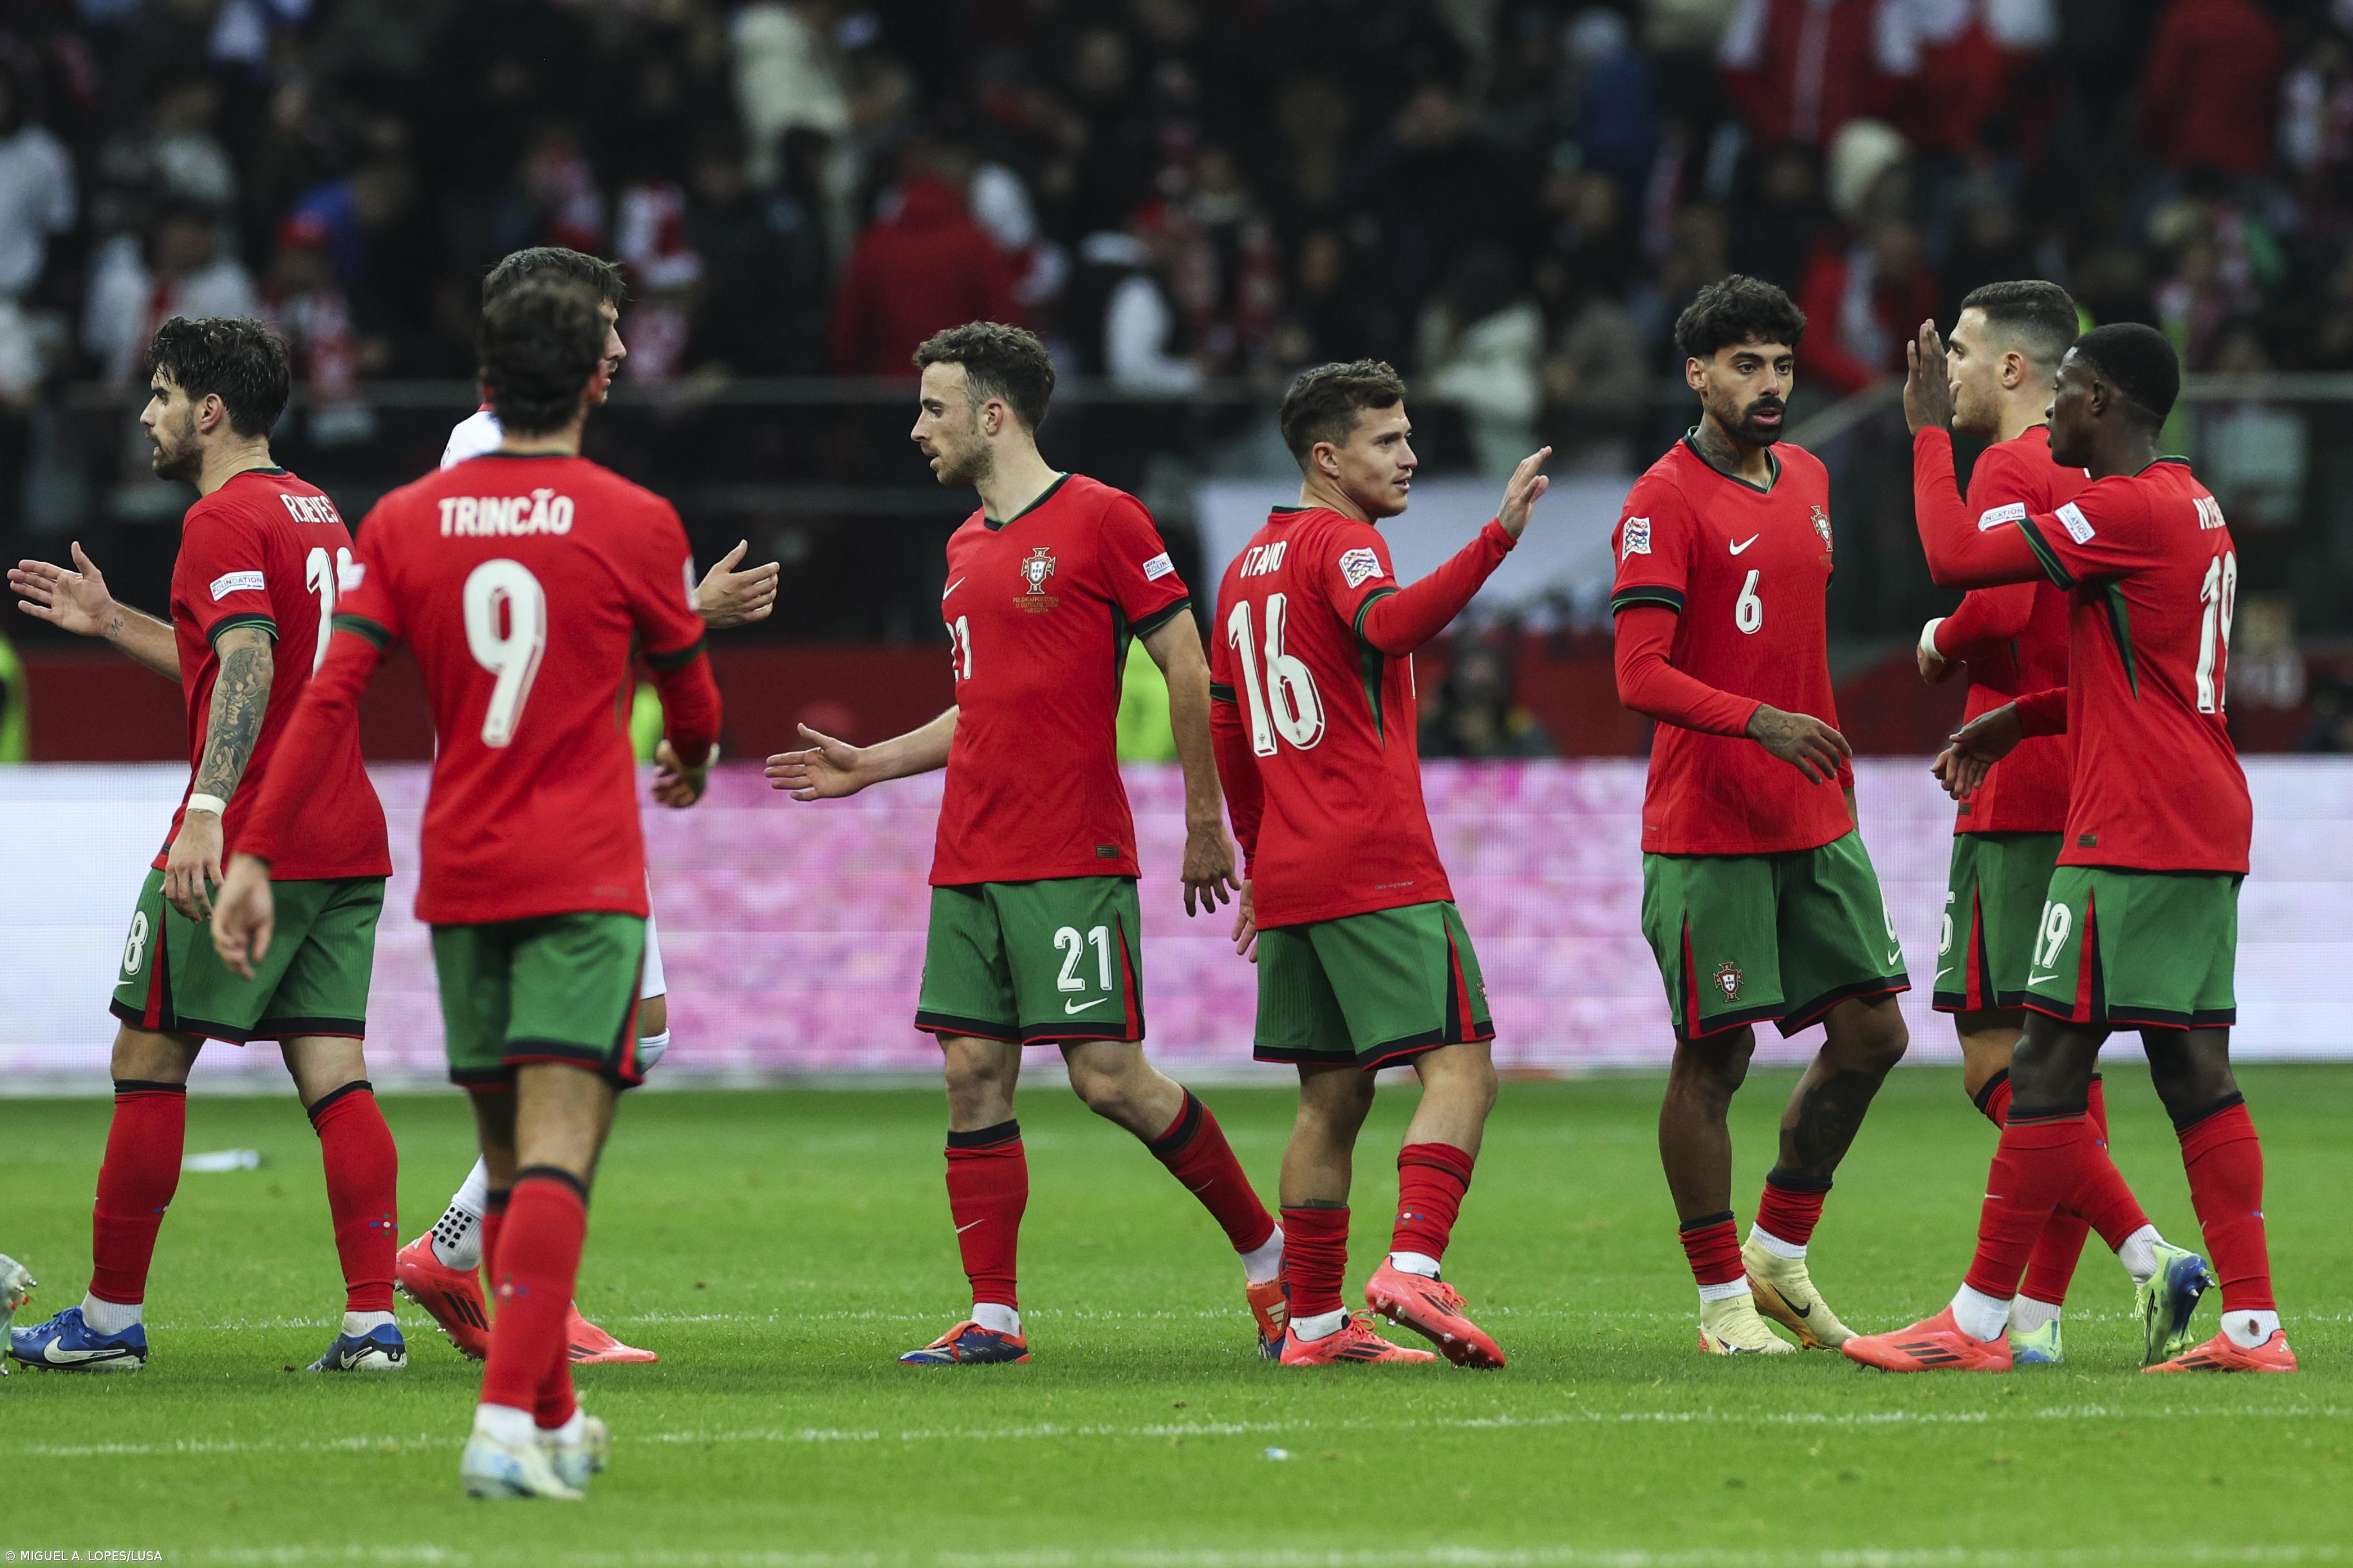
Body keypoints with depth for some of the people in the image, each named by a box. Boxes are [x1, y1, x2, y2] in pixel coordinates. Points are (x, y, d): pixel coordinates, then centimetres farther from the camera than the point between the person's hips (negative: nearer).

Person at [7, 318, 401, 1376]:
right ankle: (374, 1320, -7)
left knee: (148, 1061, 2)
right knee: (334, 1075, 3)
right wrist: (111, 623, 30)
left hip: (246, 847, -8)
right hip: (348, 843, 8)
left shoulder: (225, 519, -10)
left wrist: (207, 810, -31)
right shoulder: (317, 514, 19)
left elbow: (248, 667, -23)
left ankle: (111, 1318, 6)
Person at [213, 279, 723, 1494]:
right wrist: (691, 763, 34)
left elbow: (329, 697, -5)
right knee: (556, 1157, -11)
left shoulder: (405, 523, 3)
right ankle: (507, 1421, -26)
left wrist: (256, 857, -4)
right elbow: (689, 694, 11)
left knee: (507, 1159, 15)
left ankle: (555, 1420, 25)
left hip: (459, 879, 4)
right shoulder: (634, 524, -4)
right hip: (585, 880, -4)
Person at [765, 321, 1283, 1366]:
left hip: (1075, 865, -7)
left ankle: (1264, 1251, 7)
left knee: (1109, 1075, -9)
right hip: (969, 865, 7)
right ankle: (993, 1317, 3)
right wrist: (871, 765, 20)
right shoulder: (967, 547, 17)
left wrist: (1204, 825, -6)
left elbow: (1186, 669, -5)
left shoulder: (1101, 519, -6)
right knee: (973, 1073, 0)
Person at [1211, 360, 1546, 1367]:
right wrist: (1497, 538, -37)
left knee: (1332, 1097, 11)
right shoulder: (1341, 541, -6)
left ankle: (1313, 1322, 9)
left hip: (1289, 873, 9)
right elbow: (1387, 623, -29)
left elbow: (1225, 727, 25)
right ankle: (1413, 1267, -28)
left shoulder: (1250, 564, 20)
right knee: (1460, 1068, -12)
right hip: (1380, 869, -9)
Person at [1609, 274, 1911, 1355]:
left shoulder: (1807, 481, 14)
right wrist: (1760, 721, -31)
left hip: (1814, 822, 7)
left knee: (1871, 1031, 4)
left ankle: (1779, 1255, 19)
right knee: (1714, 1055, -3)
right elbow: (1641, 676, -19)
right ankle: (1722, 1297, 6)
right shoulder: (1664, 503, -11)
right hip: (1705, 833, -7)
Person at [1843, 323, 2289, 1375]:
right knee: (2193, 1067, 6)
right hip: (2207, 827, 10)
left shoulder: (2125, 509, -14)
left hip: (2130, 834, -10)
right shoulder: (2192, 507, 17)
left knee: (2048, 1062, -6)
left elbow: (1954, 559, -16)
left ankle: (1979, 1323, -3)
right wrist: (2024, 719, 17)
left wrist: (1931, 433, -3)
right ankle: (2251, 1323, 1)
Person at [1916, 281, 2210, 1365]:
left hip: (2021, 799, -9)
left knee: (1994, 1055, -9)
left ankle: (2142, 1247, -22)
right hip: (2106, 798, 9)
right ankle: (2036, 1313, 11)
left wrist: (1939, 644, -4)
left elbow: (1997, 605, -24)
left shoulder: (2010, 471, -10)